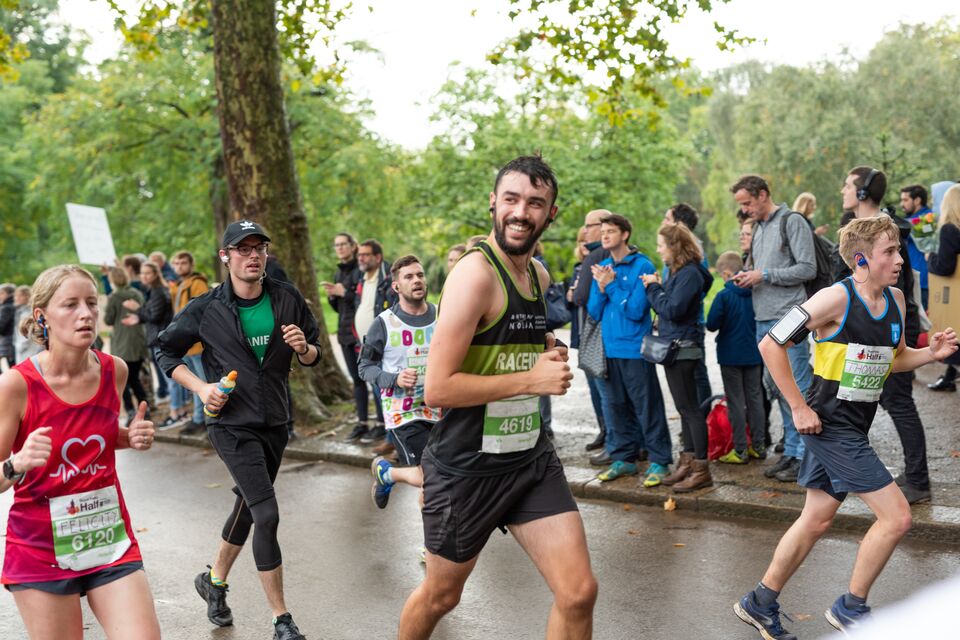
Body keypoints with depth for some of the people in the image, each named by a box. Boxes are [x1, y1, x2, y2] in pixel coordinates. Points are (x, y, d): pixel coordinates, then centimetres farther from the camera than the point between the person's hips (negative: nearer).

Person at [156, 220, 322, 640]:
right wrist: (201, 387, -10)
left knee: (247, 507, 18)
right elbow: (165, 349, 4)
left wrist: (303, 348, -15)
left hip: (275, 423, 4)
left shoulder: (287, 299, -1)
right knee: (267, 515, -12)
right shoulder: (207, 309, -8)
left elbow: (313, 356, 8)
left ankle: (214, 581, 43)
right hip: (232, 425, -4)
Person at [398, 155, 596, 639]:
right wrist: (532, 379, -22)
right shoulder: (475, 273, -19)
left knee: (579, 593, -1)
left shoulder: (539, 275, 6)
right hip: (467, 467, -6)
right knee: (440, 596, 16)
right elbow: (437, 388, -24)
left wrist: (548, 353, 4)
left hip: (532, 457, 6)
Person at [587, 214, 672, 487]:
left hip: (635, 349, -6)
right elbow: (594, 312, 6)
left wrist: (611, 284, -15)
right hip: (609, 349, 6)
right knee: (615, 406, 12)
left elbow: (635, 309, -16)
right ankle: (624, 458, 24)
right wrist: (601, 287, -11)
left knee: (647, 407, 1)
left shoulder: (642, 266, -9)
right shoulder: (602, 267, 8)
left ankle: (659, 461, 9)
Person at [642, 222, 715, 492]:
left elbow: (672, 310, -21)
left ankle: (701, 470, 2)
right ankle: (688, 462, 24)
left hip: (683, 348, -10)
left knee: (689, 408, -5)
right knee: (684, 408, 15)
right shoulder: (677, 271, 14)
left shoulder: (690, 273, -16)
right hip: (673, 348, 10)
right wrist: (655, 287, 1)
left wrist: (654, 288, -10)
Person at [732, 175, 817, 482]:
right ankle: (791, 452, 21)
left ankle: (806, 457, 2)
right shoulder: (758, 228, 18)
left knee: (798, 389, -5)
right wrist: (748, 278, 4)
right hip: (763, 319, 9)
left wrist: (764, 275, -14)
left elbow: (807, 269, -13)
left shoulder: (792, 222, -7)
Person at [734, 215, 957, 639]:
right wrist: (799, 408, -16)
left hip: (854, 427, 8)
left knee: (817, 521, 15)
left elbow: (894, 358, 19)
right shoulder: (836, 298, -17)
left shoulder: (895, 300, 6)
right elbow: (771, 345, -16)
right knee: (896, 516, -7)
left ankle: (760, 604, 28)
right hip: (830, 425, -8)